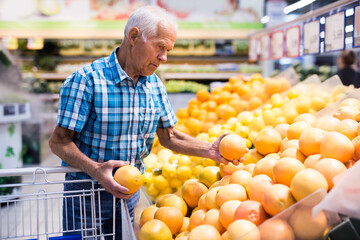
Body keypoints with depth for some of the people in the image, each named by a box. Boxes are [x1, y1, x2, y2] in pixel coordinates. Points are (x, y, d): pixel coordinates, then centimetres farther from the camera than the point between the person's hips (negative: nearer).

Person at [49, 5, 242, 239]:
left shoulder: (155, 85, -1)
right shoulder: (86, 79, -20)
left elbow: (168, 136, 5)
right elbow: (58, 141, -18)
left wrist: (210, 150, -9)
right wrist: (96, 170, -33)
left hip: (128, 194, 5)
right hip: (85, 194, -5)